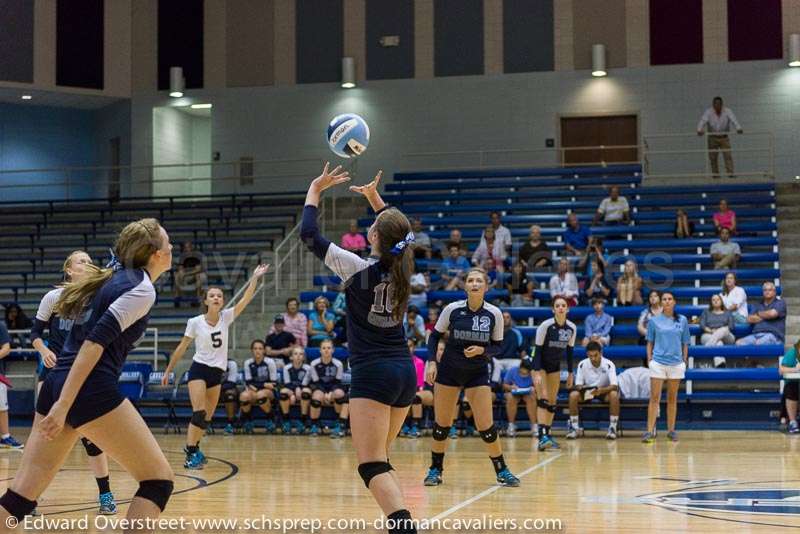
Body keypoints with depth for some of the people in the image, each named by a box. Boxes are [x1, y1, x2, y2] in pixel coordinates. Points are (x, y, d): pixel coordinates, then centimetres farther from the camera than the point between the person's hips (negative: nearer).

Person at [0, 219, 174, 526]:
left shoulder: (113, 277, 19)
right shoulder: (142, 289, -6)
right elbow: (96, 341, -16)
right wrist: (64, 405, -21)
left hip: (57, 386, 9)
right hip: (91, 391, -9)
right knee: (158, 479, -1)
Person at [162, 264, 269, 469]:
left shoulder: (226, 318, 1)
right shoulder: (195, 322, -6)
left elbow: (246, 299, -10)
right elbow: (181, 348, 2)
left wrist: (255, 278, -20)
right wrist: (168, 371, 4)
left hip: (217, 373, 4)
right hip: (199, 369, -4)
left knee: (207, 418, 7)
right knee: (199, 413, -18)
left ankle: (192, 449, 23)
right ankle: (191, 452, -16)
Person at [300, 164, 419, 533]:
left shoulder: (359, 269, -12)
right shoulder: (403, 267, 3)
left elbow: (309, 234, -5)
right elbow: (399, 233, 28)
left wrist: (315, 189, 6)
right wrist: (374, 196, 31)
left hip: (373, 374, -7)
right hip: (405, 373, 7)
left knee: (372, 465, -12)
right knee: (380, 459, 19)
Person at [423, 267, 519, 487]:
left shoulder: (494, 314, -7)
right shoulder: (452, 309, -8)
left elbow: (497, 346, 1)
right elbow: (435, 335, 3)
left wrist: (482, 351, -19)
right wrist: (432, 362, -8)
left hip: (478, 373, 0)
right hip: (449, 370, 0)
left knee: (486, 426, -6)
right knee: (441, 424, 2)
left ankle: (502, 471, 9)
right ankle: (435, 470, 19)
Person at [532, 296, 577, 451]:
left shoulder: (572, 328, -8)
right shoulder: (545, 326, -22)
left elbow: (569, 351, 5)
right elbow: (537, 349, -20)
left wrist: (570, 373, 6)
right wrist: (537, 373, -27)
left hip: (555, 366, 5)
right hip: (540, 364, -5)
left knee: (552, 402, 6)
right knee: (543, 399, -17)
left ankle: (547, 435, 15)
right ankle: (542, 437, -25)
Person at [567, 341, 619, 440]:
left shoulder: (609, 364, -19)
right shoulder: (582, 364, -13)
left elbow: (614, 386, -28)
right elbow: (578, 385, -10)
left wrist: (601, 390, -47)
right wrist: (582, 389, -35)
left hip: (604, 391, -2)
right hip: (587, 391, 2)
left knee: (614, 394, -36)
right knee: (573, 395, -29)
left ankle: (613, 428, -24)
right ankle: (575, 427, -15)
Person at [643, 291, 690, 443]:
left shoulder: (682, 321, 5)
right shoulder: (654, 320, 3)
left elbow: (685, 343, 10)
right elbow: (650, 342, 8)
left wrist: (684, 361, 5)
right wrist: (649, 359, 0)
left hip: (676, 363, 1)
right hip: (658, 362, -1)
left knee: (672, 399, 8)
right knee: (654, 398, -7)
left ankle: (671, 430, 16)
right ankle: (650, 431, -9)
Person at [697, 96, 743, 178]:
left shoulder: (727, 111, -9)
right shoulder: (708, 112, -10)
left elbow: (733, 120, -22)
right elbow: (703, 121, -24)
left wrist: (738, 128, -43)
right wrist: (700, 130, -45)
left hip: (724, 137, 0)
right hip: (713, 138, 0)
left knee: (728, 155, -10)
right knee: (713, 157, 1)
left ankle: (730, 173, -13)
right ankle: (715, 174, 10)